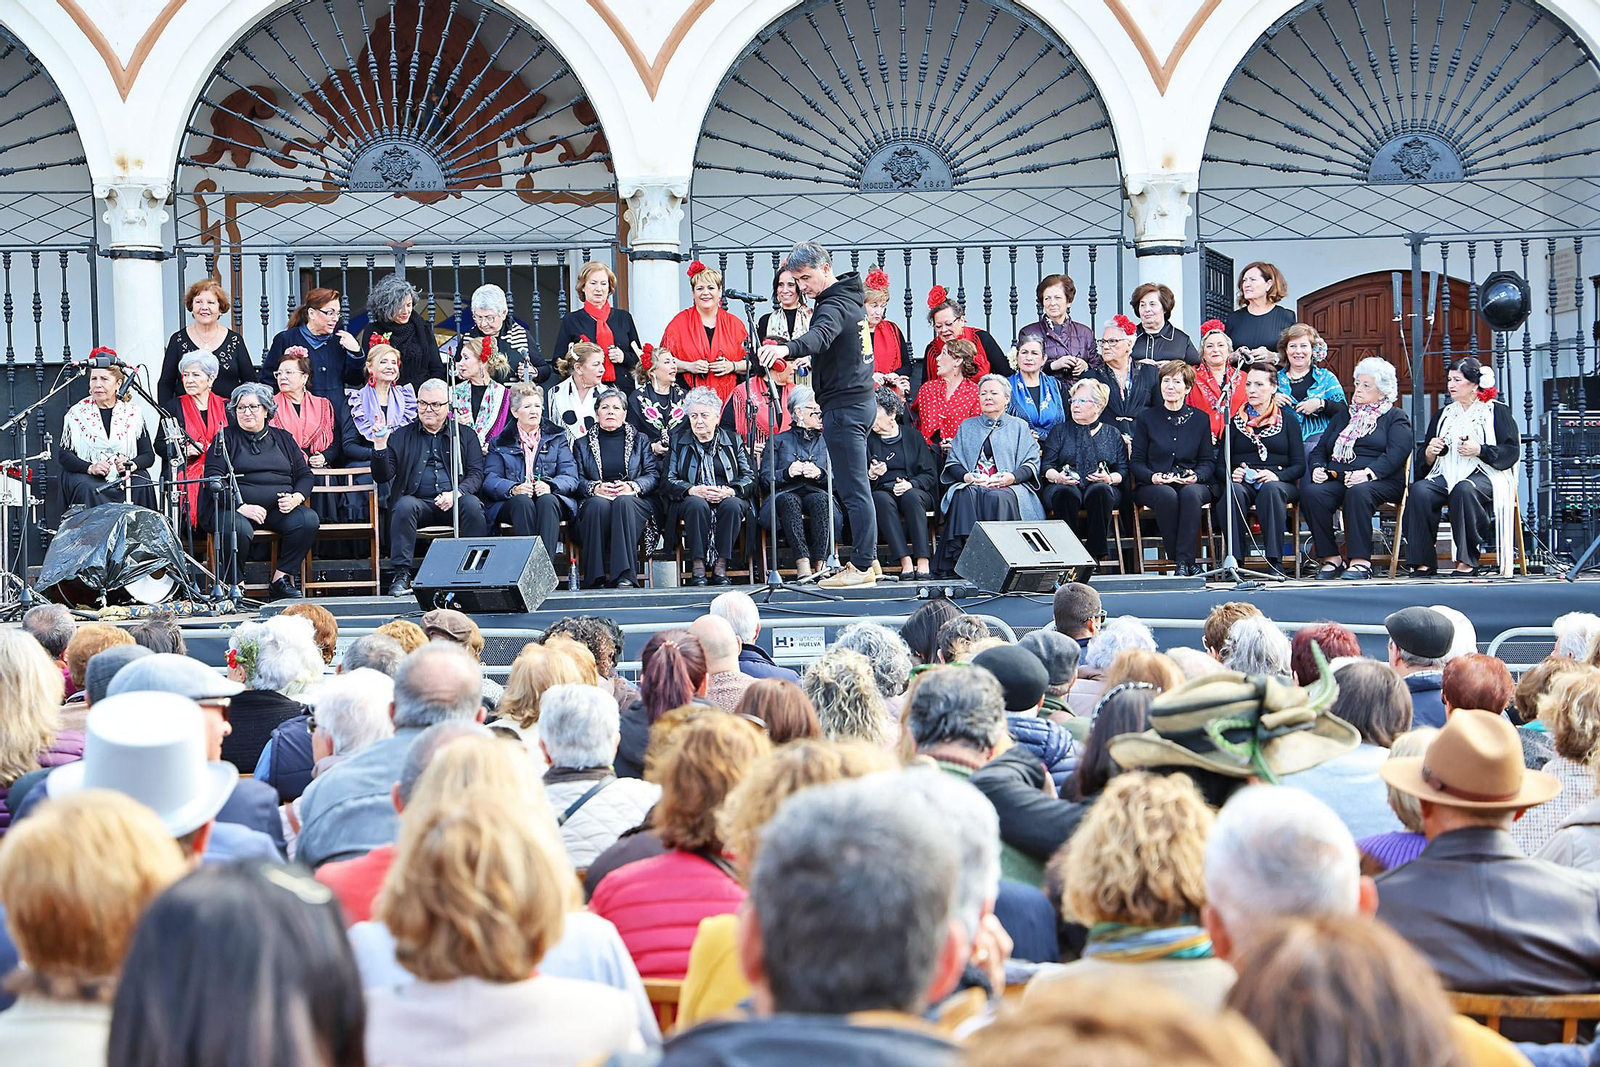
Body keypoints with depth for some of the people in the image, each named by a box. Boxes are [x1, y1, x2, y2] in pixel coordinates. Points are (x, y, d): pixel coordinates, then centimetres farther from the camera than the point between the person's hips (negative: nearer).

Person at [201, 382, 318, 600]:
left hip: (279, 509, 4)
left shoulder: (283, 438, 20)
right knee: (238, 529, -37)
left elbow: (305, 475, 16)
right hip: (233, 507, -3)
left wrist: (295, 498, -7)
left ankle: (281, 578, -16)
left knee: (308, 520, -25)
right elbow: (213, 479, -3)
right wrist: (241, 507, -17)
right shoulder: (226, 438, 8)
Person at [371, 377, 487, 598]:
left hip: (454, 502, 0)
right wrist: (380, 446, -11)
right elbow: (382, 477, 8)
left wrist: (456, 493, -14)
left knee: (472, 505, -32)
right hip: (418, 502, 0)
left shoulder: (465, 436, 17)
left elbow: (476, 474, 6)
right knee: (404, 505, -34)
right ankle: (401, 574, -31)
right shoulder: (400, 436, 16)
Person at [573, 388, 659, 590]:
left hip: (632, 502, 0)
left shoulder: (640, 441, 21)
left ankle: (624, 576, -47)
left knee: (623, 501, -38)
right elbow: (577, 479, 8)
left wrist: (632, 487, -12)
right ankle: (595, 578, -40)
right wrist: (595, 488, -14)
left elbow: (653, 475, 8)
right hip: (595, 500, 0)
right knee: (599, 504, -38)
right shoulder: (582, 444, 21)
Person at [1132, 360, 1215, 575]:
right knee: (1167, 495, -37)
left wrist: (1196, 476, -11)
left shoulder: (1199, 419, 12)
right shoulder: (1147, 418, 9)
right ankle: (1181, 563, -31)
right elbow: (1136, 461, 6)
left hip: (1191, 484, 1)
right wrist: (1152, 476, -14)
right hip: (1154, 485, -1)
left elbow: (1209, 461, 11)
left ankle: (1184, 560, -36)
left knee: (1190, 493, -36)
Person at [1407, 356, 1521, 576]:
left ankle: (1467, 560, -33)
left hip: (1484, 475, -4)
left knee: (1463, 490, -40)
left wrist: (1479, 450, -13)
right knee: (1419, 490, -30)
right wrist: (1429, 453, -2)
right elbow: (1423, 463, 22)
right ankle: (1423, 562, -31)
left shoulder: (1497, 412, 11)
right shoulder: (1442, 415, 25)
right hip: (1446, 476, 4)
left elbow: (1512, 451, 0)